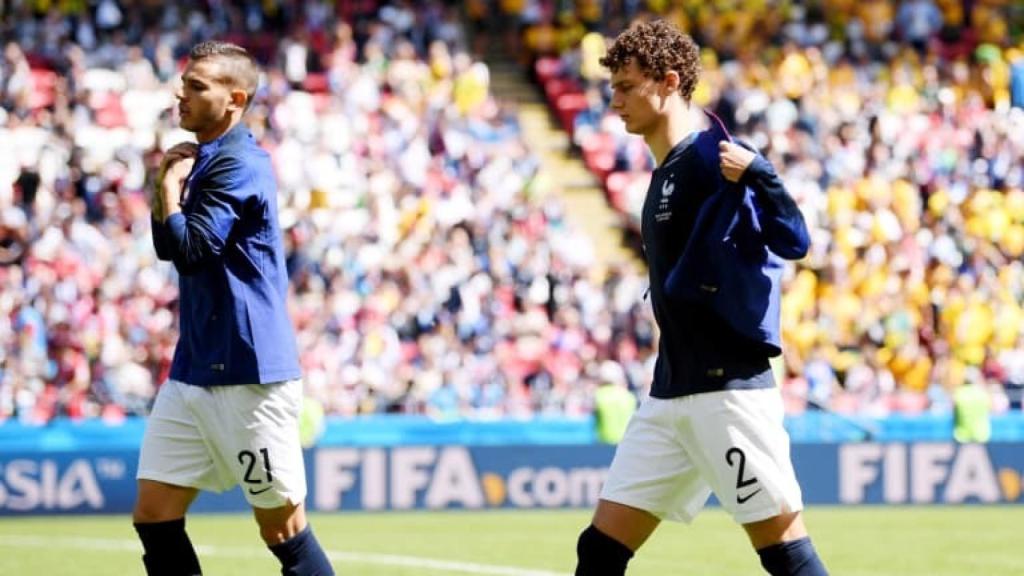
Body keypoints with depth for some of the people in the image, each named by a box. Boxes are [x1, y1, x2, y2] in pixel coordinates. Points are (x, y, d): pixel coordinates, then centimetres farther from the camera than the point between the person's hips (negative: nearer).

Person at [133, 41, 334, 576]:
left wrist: (170, 186, -6)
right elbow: (166, 247, 18)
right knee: (154, 517, 3)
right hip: (194, 369, 9)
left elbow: (190, 251, -21)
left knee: (282, 529, -1)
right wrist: (167, 181, 3)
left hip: (247, 376, -9)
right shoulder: (204, 159, 14)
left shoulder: (238, 165, -15)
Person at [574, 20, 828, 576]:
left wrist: (756, 173, -34)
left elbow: (792, 241, -20)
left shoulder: (714, 157, -11)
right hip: (670, 394, 9)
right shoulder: (667, 173, 16)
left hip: (727, 389, -9)